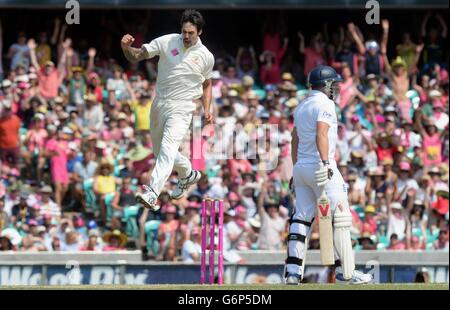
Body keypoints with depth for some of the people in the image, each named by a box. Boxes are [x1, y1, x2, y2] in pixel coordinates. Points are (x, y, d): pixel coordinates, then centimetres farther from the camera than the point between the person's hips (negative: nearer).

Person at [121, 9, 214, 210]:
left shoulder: (206, 57, 0)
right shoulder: (167, 42, -3)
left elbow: (206, 84, 16)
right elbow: (136, 56, -3)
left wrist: (207, 109, 4)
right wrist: (126, 48, -25)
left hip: (181, 108, -4)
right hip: (159, 103, 4)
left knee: (168, 149, -22)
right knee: (160, 151, 16)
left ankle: (152, 194, -35)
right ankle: (188, 174, 44)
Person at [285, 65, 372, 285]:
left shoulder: (301, 106, 19)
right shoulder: (325, 104, -8)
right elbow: (321, 134, -22)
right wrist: (325, 163, -30)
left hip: (301, 167, 9)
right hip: (320, 166, -9)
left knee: (301, 219, 6)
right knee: (340, 217, -5)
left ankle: (293, 271, -1)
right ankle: (345, 271, -6)